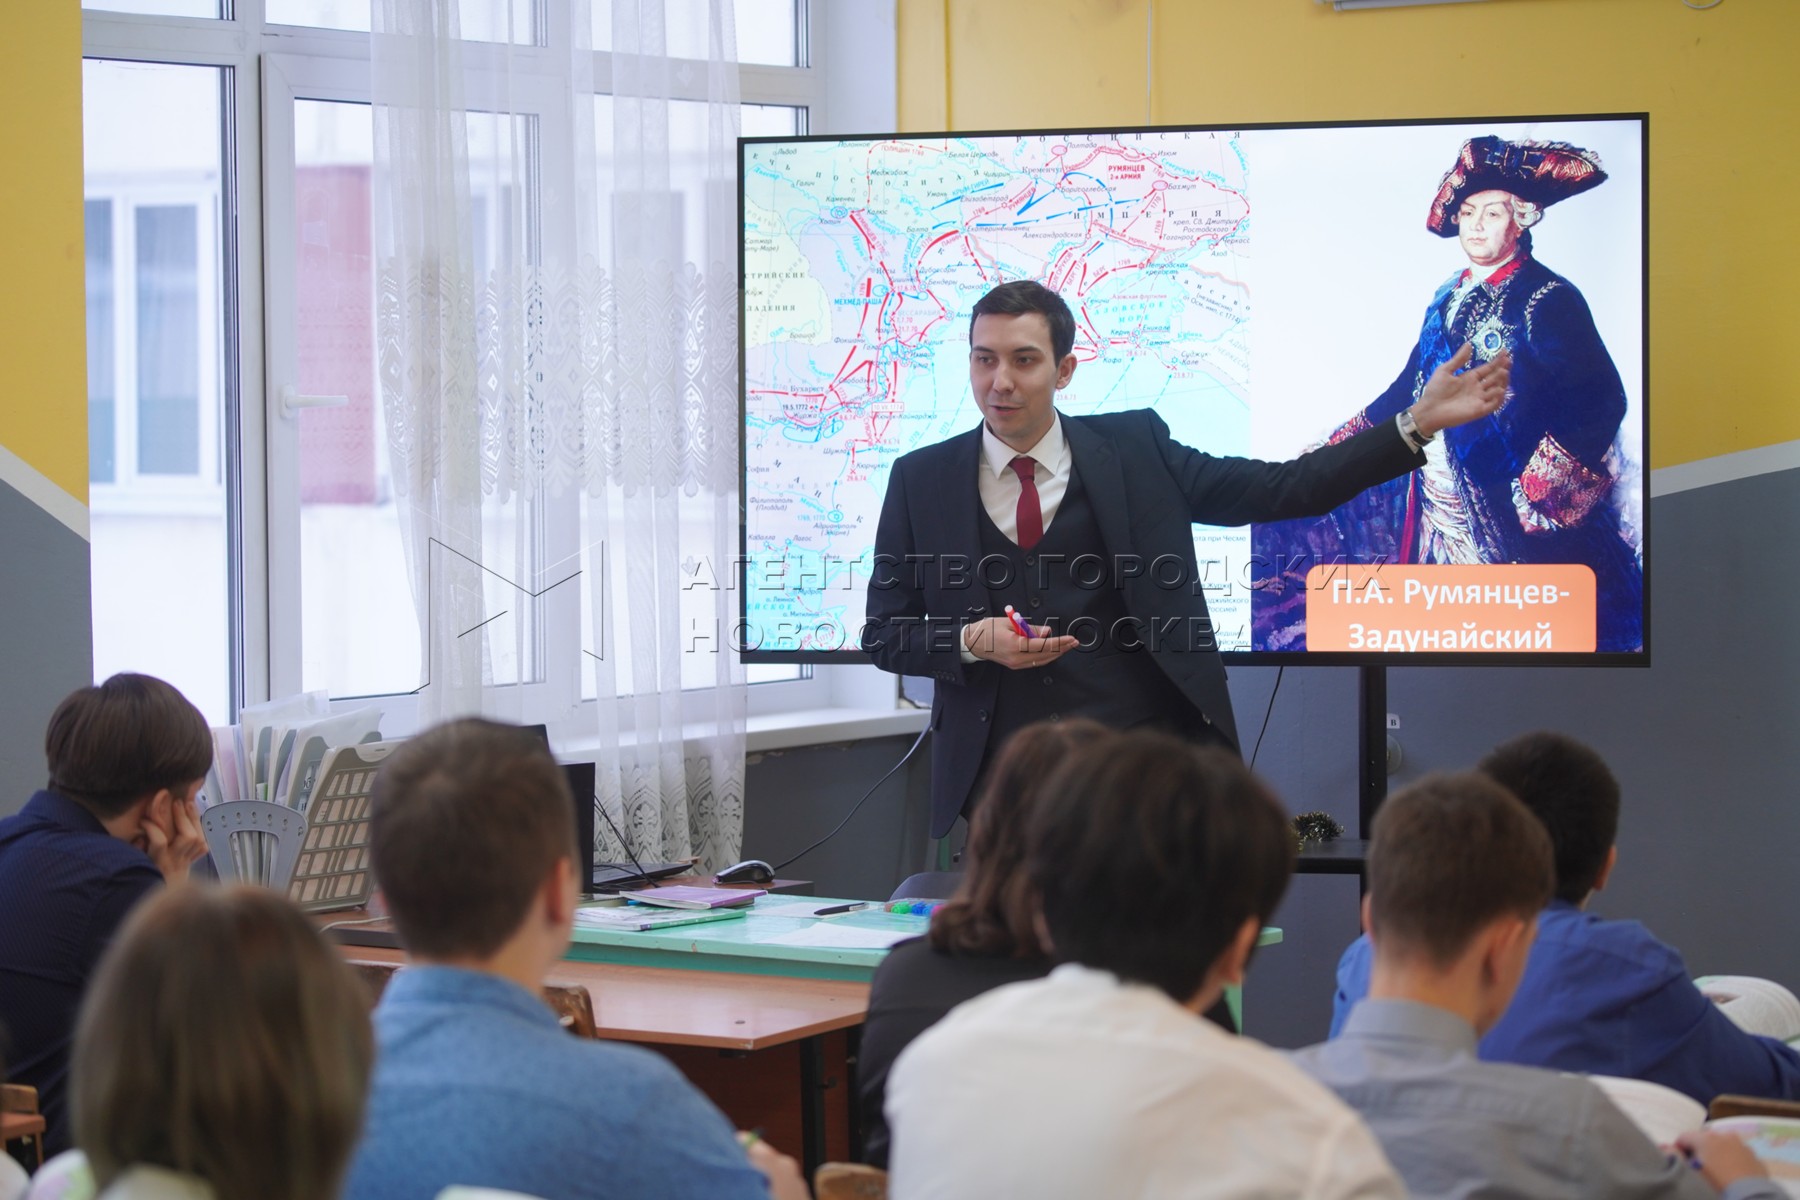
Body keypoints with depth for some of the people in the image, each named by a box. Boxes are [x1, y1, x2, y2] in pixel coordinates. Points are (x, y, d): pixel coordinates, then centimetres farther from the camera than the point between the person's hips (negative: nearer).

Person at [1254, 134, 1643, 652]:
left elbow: (1600, 400, -19)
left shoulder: (1548, 299, -10)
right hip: (1436, 505, 7)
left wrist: (1538, 491, -26)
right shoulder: (1450, 298, 13)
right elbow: (1408, 390, 21)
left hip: (1511, 517, -7)